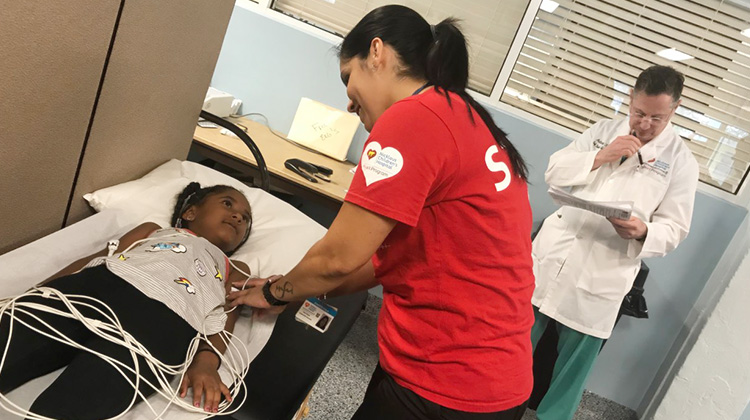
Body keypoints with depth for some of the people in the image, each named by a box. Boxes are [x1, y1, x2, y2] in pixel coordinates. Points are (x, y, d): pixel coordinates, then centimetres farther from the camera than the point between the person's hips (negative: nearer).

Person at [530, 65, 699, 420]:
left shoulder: (681, 161, 0)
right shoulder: (604, 130, 9)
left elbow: (674, 229, 0)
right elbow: (554, 172, 4)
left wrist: (642, 231, -22)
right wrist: (599, 158, -12)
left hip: (601, 280, -2)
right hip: (551, 257, 3)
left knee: (574, 364, 8)